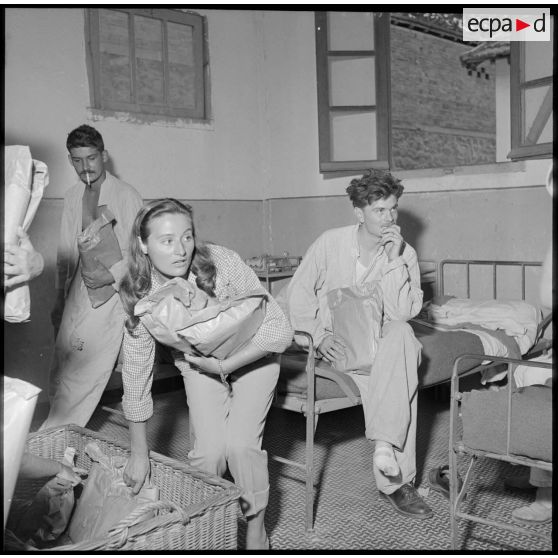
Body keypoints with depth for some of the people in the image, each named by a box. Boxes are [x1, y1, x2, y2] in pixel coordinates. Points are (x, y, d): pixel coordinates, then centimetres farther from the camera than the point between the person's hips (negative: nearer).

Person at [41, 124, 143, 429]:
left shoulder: (126, 196, -7)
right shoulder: (72, 197, 11)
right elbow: (65, 252, 17)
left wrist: (111, 275, -20)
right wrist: (59, 300, 17)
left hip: (111, 289, -6)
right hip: (78, 288, 6)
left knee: (83, 373, -8)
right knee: (61, 374, 5)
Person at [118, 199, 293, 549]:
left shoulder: (223, 264, -31)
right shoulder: (141, 295, -23)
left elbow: (281, 330, -26)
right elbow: (136, 374, -13)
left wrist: (224, 365, -27)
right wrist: (140, 453, -6)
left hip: (253, 354, -2)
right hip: (198, 363, 2)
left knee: (241, 444, -16)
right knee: (209, 451, -12)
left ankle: (256, 530, 10)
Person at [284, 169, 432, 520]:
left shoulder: (405, 254, -2)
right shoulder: (330, 243, -4)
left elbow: (404, 312, -14)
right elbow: (298, 293, 0)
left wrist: (394, 260, -21)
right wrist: (319, 335, -11)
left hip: (382, 343, 2)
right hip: (338, 344, -2)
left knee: (402, 333, -35)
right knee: (401, 380, -30)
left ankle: (385, 446, -34)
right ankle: (398, 480, -23)